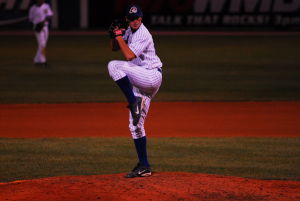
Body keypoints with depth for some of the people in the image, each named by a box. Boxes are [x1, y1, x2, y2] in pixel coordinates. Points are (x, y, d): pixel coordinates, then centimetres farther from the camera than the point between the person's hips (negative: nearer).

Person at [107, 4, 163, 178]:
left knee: (114, 66, -26)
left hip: (152, 77, -9)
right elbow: (115, 48, 21)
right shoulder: (130, 31, 12)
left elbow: (129, 55, -26)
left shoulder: (143, 35, -15)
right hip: (141, 83, 9)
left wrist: (119, 36, -17)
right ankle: (144, 167, 11)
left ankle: (134, 102, -22)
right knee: (136, 125, 8)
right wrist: (114, 36, 0)